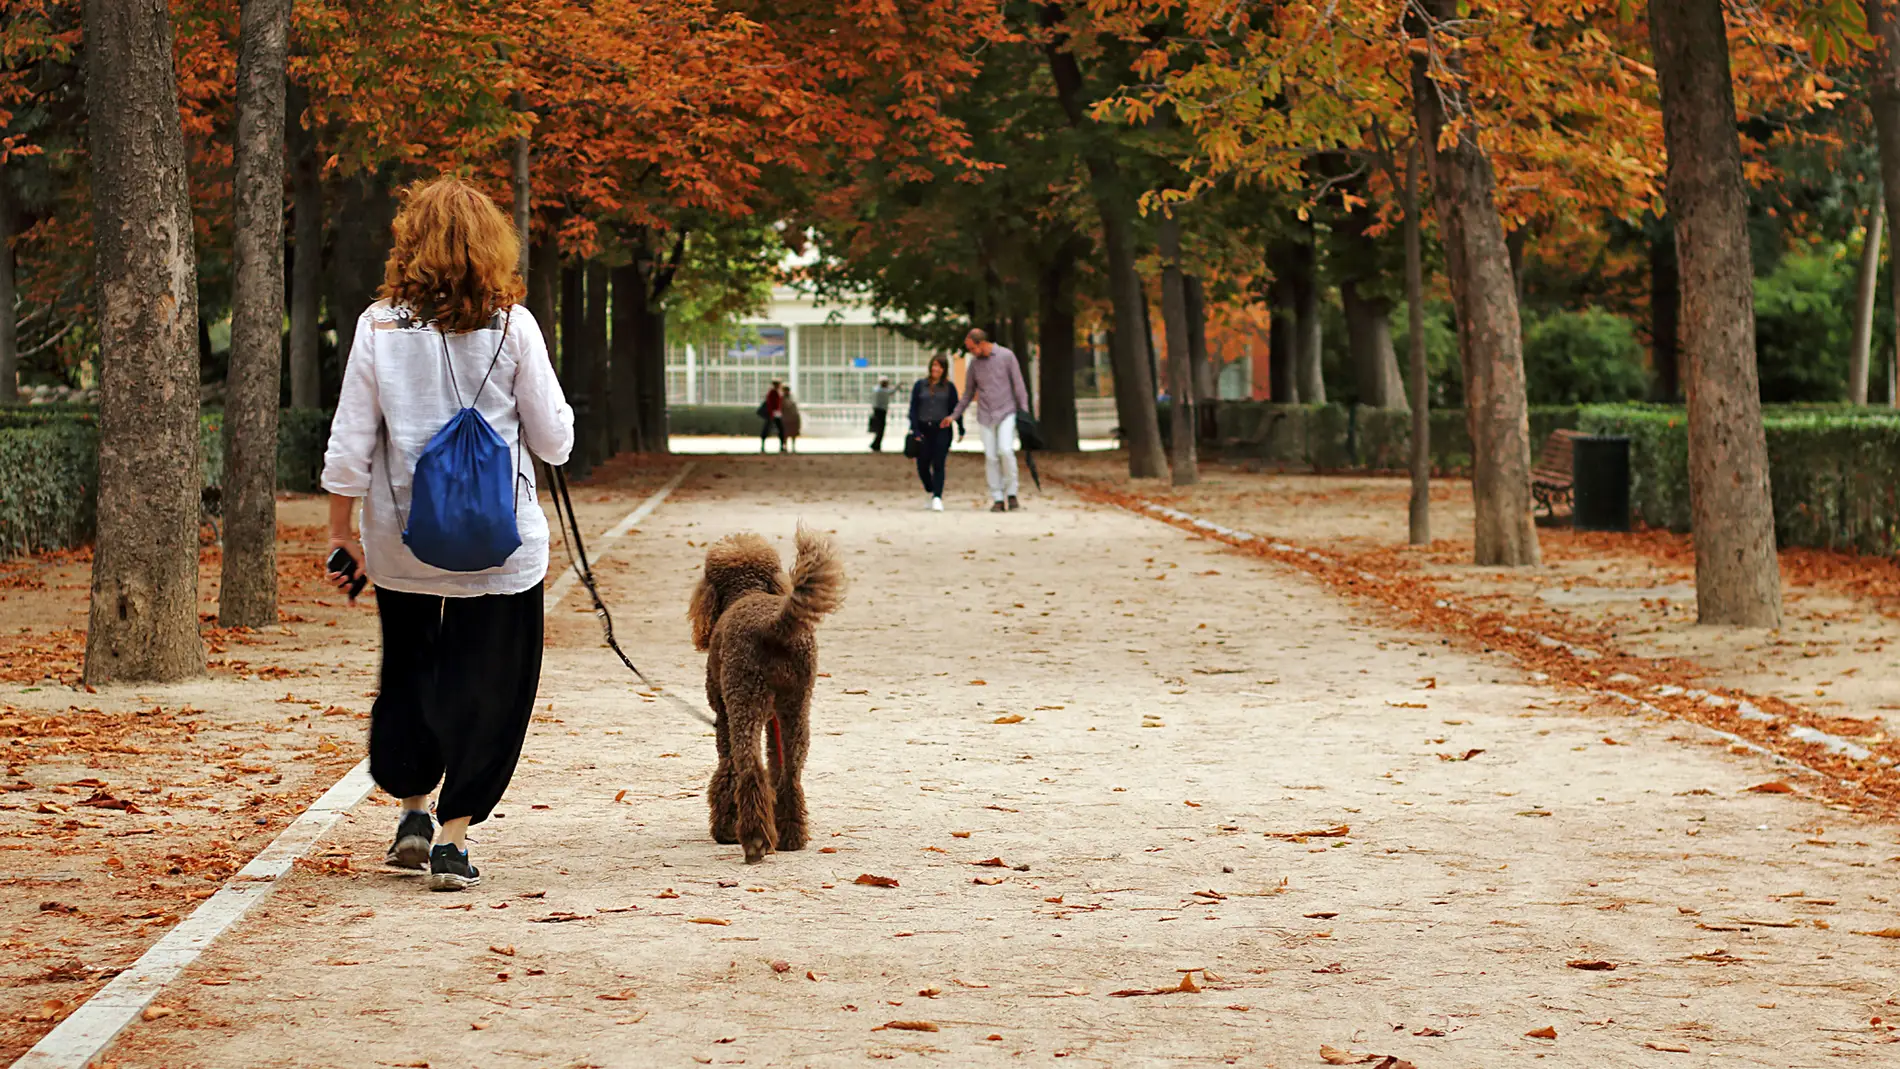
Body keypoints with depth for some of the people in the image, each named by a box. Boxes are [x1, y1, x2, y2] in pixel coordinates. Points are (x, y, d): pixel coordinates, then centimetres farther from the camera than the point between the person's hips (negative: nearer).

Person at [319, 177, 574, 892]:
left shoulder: (379, 326, -3)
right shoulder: (512, 325, -6)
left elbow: (350, 445, -2)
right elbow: (555, 442, -3)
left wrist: (341, 533, 7)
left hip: (401, 541, 2)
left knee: (406, 672, 22)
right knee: (486, 685, 7)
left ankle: (412, 807, 21)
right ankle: (453, 837, 5)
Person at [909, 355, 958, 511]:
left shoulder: (949, 387, 6)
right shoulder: (920, 385, 7)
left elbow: (955, 409, 7)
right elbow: (913, 409, 4)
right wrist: (915, 430, -6)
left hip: (942, 429, -2)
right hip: (923, 429, 2)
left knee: (938, 464, -11)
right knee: (923, 465, 3)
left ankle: (937, 498, -15)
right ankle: (929, 491, 28)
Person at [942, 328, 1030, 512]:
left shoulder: (1006, 356, -5)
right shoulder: (975, 362, 7)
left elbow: (1019, 386, -3)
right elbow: (970, 392, 17)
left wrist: (1024, 413, -8)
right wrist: (954, 415, 16)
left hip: (1006, 413, -4)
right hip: (985, 417, 4)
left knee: (1006, 450, -21)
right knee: (991, 457, -2)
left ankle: (1011, 493, -7)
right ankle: (997, 499, 2)